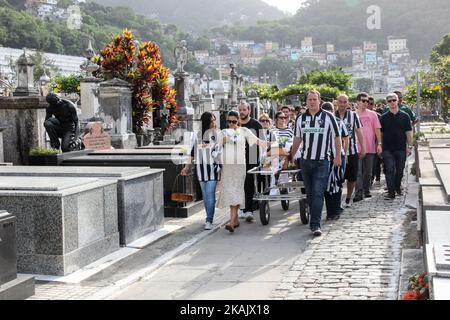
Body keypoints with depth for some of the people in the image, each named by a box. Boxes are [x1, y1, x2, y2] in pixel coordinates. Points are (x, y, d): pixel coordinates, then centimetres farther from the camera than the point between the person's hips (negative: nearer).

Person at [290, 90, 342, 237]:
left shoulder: (328, 117, -2)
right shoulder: (300, 119, 9)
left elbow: (337, 137, 3)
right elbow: (297, 139, 19)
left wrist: (338, 157, 0)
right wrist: (291, 156, 19)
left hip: (322, 161, -4)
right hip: (305, 160, 4)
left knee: (318, 193, -11)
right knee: (309, 193, 12)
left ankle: (315, 225, -13)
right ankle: (314, 216, 27)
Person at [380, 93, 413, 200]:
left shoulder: (404, 116, 3)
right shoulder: (384, 117, 4)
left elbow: (409, 132, 4)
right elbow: (380, 133, 7)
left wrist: (409, 146, -2)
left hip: (401, 148, 1)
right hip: (388, 149, -1)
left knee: (400, 170, 11)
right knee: (389, 170, -6)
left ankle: (397, 187, 31)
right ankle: (391, 192, -6)